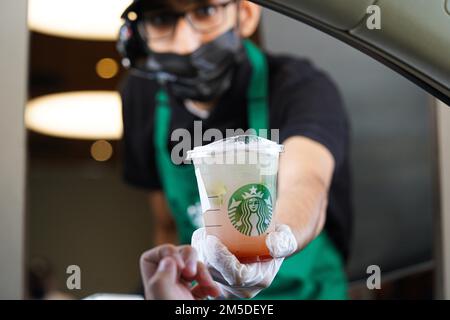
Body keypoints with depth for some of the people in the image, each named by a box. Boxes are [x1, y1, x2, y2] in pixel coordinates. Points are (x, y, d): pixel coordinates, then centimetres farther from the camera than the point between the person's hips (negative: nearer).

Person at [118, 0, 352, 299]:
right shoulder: (141, 95, -1)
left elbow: (305, 185, -38)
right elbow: (167, 224, 9)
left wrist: (279, 239, -57)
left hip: (300, 289, -3)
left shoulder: (303, 87, -16)